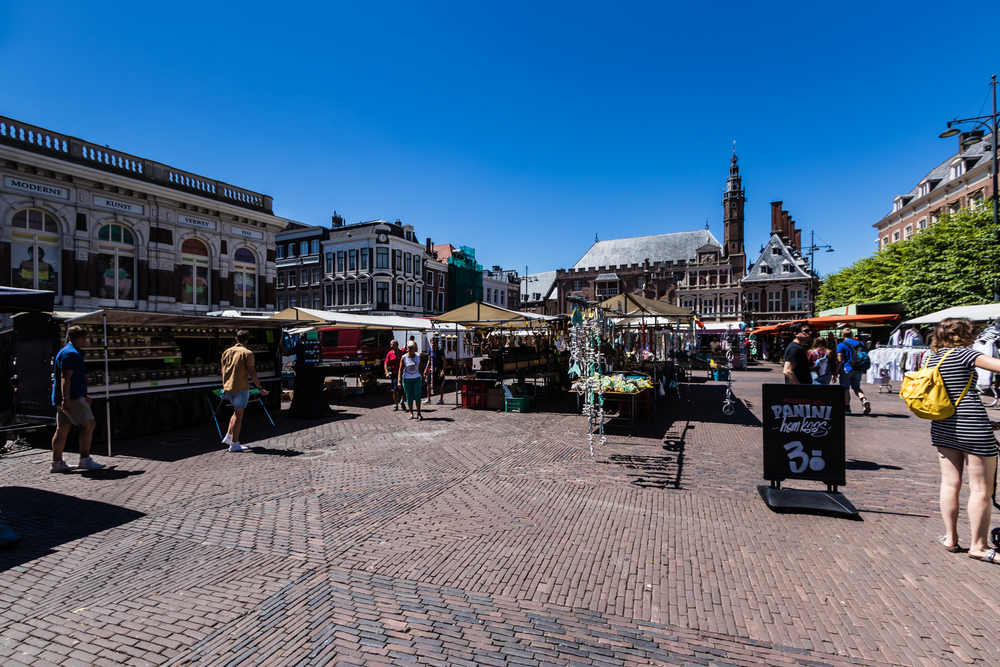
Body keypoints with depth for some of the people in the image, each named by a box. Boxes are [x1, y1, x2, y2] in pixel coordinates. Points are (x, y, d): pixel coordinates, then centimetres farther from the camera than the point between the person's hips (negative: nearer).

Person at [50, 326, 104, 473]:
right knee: (88, 423, -11)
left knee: (62, 429, 11)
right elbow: (65, 378, -21)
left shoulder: (69, 352, 21)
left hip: (67, 398, 11)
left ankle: (57, 463, 16)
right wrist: (66, 398, -27)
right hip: (72, 397, -11)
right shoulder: (71, 353, -12)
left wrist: (83, 395, 34)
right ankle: (85, 460, -9)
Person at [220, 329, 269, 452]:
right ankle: (234, 444, 5)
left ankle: (228, 437, 23)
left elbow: (223, 371, 15)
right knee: (238, 415, 0)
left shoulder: (227, 352, 10)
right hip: (241, 388, -7)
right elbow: (252, 373, -13)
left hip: (228, 387, 7)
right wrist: (260, 388, -7)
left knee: (237, 412, 23)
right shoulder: (247, 353, -10)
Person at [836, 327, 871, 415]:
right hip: (858, 370, 5)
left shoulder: (841, 345, -10)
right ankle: (864, 399, -7)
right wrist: (862, 369, 25)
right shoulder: (861, 344, 9)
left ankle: (847, 407, 8)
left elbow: (840, 360, -15)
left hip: (847, 369, -5)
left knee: (845, 389, 4)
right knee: (856, 387, 19)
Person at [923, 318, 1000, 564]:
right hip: (972, 426, -6)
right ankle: (978, 546, 12)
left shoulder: (931, 358, 10)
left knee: (950, 483, 13)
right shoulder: (962, 354, -9)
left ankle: (950, 537, 20)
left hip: (942, 427, 6)